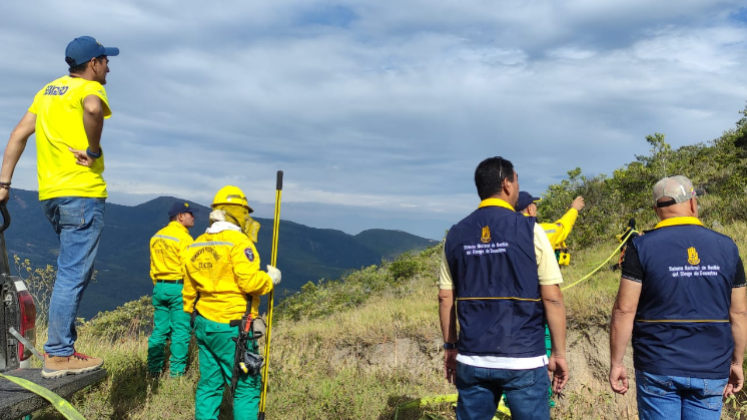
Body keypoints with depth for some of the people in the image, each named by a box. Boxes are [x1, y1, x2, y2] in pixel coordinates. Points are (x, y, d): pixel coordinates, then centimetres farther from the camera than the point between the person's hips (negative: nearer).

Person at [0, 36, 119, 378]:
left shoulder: (48, 90, 20)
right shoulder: (90, 87, -4)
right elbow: (92, 109, -30)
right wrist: (94, 150, -16)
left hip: (50, 195, 8)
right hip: (82, 192, -8)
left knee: (75, 271, 19)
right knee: (73, 275, -5)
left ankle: (61, 344, 21)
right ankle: (58, 356, -1)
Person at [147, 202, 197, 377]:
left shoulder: (156, 237, 12)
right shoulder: (183, 238, -12)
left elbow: (153, 266, 14)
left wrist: (158, 285, 19)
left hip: (160, 287, 7)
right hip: (179, 287, -7)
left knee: (159, 330, 11)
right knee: (180, 332, -1)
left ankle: (153, 371, 14)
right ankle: (176, 373, 1)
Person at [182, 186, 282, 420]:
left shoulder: (195, 246, 12)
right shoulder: (239, 242, -13)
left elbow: (189, 291, 16)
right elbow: (250, 282, -21)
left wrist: (193, 317, 25)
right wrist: (270, 279, -3)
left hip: (205, 324, 8)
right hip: (232, 328, -8)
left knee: (209, 384, 13)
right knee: (247, 386, 1)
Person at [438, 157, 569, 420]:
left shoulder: (456, 234, 2)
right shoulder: (529, 230, -8)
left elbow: (445, 297, 6)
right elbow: (552, 298, -9)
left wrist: (450, 346, 17)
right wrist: (559, 353, 0)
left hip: (472, 358, 4)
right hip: (523, 359, -3)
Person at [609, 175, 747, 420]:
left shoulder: (643, 247, -8)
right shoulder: (726, 247, 0)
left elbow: (624, 310, -10)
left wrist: (616, 363, -2)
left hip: (658, 369, -2)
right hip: (711, 371, 2)